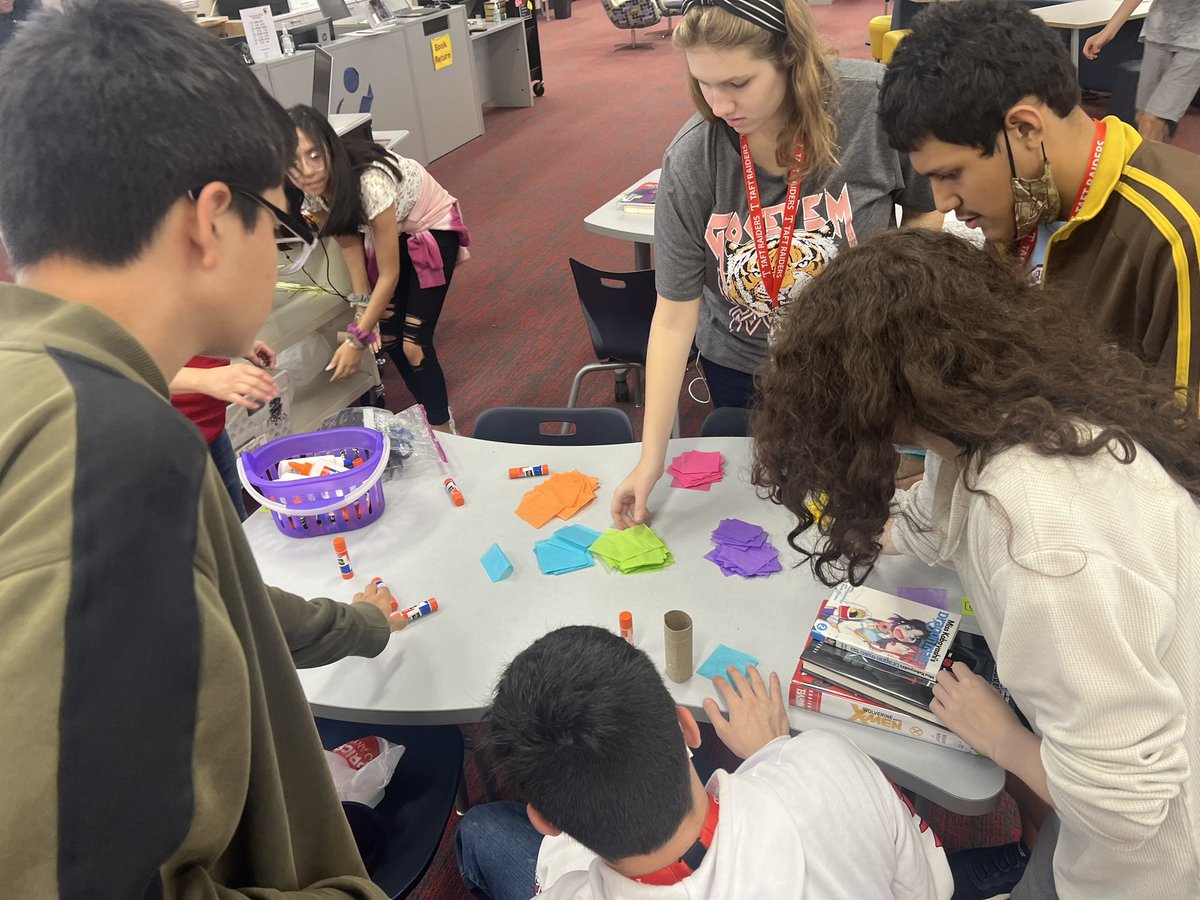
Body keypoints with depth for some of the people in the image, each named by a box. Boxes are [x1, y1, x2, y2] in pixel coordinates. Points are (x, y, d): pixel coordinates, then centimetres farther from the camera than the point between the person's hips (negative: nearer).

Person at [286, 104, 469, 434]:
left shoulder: (370, 181, -38)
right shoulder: (312, 191, -20)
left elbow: (389, 276, -30)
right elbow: (348, 239, -4)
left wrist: (356, 340, -26)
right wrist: (362, 301, -15)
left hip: (433, 229, -6)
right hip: (387, 232, 6)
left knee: (413, 344, -12)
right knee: (388, 336, 5)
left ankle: (441, 429, 8)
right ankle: (430, 409, 27)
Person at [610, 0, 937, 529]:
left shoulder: (876, 104, -25)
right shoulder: (689, 163, -23)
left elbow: (930, 210, -6)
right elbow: (674, 316, -19)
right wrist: (651, 460, -19)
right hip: (742, 367, 1)